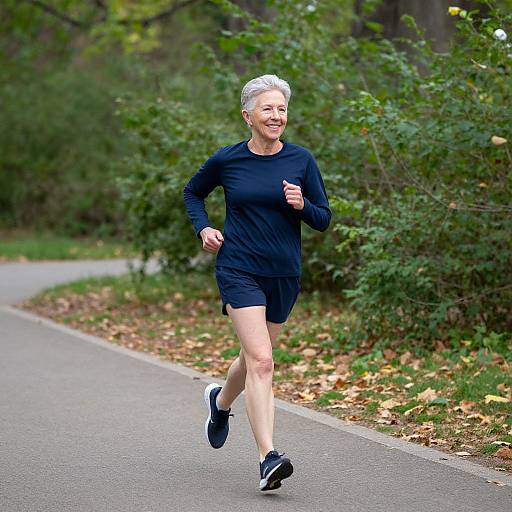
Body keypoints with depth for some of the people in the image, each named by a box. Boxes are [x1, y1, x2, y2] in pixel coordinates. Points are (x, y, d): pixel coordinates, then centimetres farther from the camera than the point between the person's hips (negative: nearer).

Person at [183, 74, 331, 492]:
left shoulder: (301, 160, 0)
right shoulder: (227, 160, -3)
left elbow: (324, 220, 3)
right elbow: (193, 192, 16)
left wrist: (302, 205, -18)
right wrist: (203, 228, 0)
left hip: (284, 274, 3)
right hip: (239, 270, -3)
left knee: (255, 357, 19)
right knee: (261, 361, -18)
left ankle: (220, 401, 52)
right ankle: (268, 458, -20)